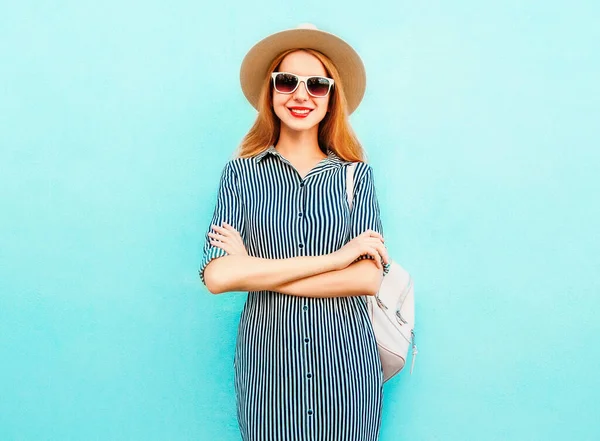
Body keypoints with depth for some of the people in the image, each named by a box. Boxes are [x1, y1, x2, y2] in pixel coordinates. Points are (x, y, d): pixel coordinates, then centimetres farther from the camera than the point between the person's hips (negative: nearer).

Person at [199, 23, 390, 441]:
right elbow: (216, 275, -14)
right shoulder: (241, 173, -2)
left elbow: (368, 278, -11)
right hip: (268, 358, 0)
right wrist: (334, 257, -16)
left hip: (346, 361, 1)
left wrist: (257, 270, -13)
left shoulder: (357, 174, 0)